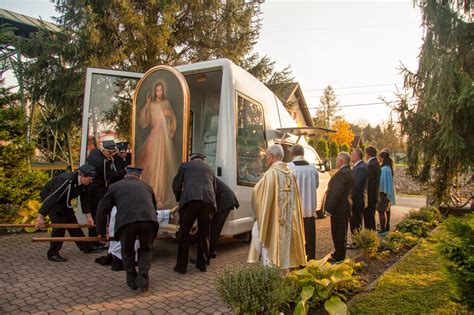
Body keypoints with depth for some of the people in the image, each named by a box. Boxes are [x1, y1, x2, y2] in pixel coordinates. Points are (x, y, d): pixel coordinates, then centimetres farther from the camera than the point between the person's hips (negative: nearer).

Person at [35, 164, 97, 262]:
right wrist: (41, 216, -38)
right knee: (59, 223, -16)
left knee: (72, 222, 9)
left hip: (64, 201, 7)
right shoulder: (66, 181, -38)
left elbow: (84, 198, -2)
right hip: (49, 198, -7)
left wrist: (88, 216, -3)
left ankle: (86, 247, 17)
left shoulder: (84, 183, -14)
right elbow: (51, 198, -39)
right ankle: (53, 253, -4)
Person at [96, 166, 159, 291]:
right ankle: (143, 281, 20)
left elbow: (102, 210, 28)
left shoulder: (115, 186, 26)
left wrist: (101, 231, 39)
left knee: (127, 251, 24)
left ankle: (132, 281, 30)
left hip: (126, 220, -1)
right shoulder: (146, 186, 32)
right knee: (146, 249, 25)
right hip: (148, 219, 2)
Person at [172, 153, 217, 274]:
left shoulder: (185, 165, 20)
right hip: (208, 200, 3)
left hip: (190, 199, -3)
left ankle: (181, 265, 10)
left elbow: (176, 185, 16)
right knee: (204, 234, 15)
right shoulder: (209, 169, 31)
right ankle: (203, 263, 22)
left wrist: (179, 199, 30)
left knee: (184, 233, 6)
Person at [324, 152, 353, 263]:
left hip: (339, 208, -11)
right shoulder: (348, 171, 10)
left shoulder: (341, 173, -22)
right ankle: (340, 253, 32)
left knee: (338, 232, 0)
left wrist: (329, 208, -21)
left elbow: (337, 192, -26)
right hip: (345, 206, 11)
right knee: (342, 231, 20)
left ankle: (339, 255, 10)